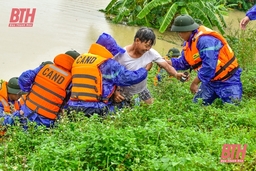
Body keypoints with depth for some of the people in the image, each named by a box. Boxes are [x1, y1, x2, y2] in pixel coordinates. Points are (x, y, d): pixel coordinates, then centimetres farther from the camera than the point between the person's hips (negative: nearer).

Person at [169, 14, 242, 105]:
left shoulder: (205, 40, -29)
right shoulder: (189, 42, 4)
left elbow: (209, 67, -33)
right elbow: (183, 63, 13)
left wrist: (195, 83, -25)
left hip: (227, 80, -9)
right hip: (211, 80, 9)